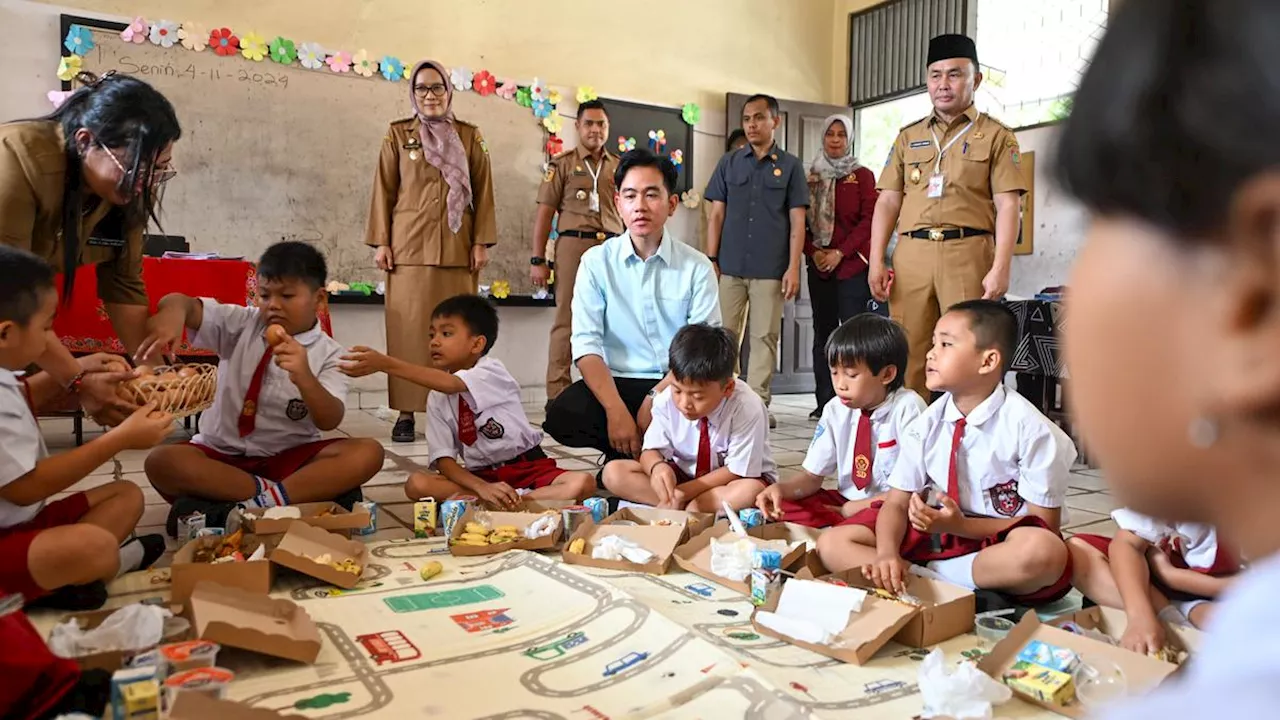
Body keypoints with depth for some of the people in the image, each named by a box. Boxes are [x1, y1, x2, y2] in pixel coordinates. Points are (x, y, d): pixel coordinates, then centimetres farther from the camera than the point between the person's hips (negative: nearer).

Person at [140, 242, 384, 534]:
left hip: (291, 458, -1)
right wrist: (174, 310, -38)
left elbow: (330, 421, -15)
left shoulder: (328, 353, -3)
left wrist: (304, 377, -34)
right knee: (161, 462, -30)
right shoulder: (241, 325, 3)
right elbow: (186, 305, -12)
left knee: (368, 453, -26)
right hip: (223, 453, 1)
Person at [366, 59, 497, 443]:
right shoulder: (397, 134, 11)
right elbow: (384, 192, 7)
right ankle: (405, 413, 2)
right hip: (409, 246, 0)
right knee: (409, 329, -2)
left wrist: (481, 242, -1)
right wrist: (381, 242, -1)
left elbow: (483, 192, 8)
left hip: (458, 249, 1)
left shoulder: (470, 136, 12)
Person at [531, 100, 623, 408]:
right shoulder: (562, 163, 5)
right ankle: (557, 392, 4)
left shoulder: (620, 167, 15)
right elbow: (544, 212, 0)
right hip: (573, 245, -3)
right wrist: (537, 259, -7)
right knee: (567, 320, -2)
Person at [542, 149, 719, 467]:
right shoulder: (596, 262, 0)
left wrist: (655, 400, -21)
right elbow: (586, 344, -8)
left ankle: (627, 457, -3)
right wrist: (616, 410, -23)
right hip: (618, 382, 0)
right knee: (563, 415, -29)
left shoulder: (697, 267, 0)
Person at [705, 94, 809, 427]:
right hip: (730, 266, 2)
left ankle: (758, 403, 8)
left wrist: (793, 267, -6)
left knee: (764, 336, 2)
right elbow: (717, 215, 9)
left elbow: (797, 221, 3)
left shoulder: (790, 165, 7)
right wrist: (711, 259, 1)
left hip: (771, 269, -1)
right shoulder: (729, 163, 11)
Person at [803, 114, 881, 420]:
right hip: (819, 266, 3)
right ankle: (825, 402, 8)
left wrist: (840, 253, -12)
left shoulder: (862, 176, 6)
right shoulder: (811, 177, 13)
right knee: (823, 331, 4)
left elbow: (869, 219, -2)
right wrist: (813, 251, -7)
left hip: (852, 265, -3)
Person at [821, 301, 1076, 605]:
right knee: (832, 543, -11)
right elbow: (896, 503, -2)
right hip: (935, 535, 4)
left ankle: (924, 573, -20)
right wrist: (887, 554, -24)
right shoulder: (925, 427, -1)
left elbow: (1044, 524, -11)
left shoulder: (1029, 429, -13)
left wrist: (961, 525, -23)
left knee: (1043, 551, -39)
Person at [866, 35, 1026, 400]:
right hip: (911, 254, 3)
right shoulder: (909, 136, 19)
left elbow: (1007, 206, 1)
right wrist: (876, 261, 2)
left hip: (968, 253, -3)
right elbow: (887, 201, 13)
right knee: (908, 358, 2)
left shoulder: (995, 136, 9)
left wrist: (1000, 268, -12)